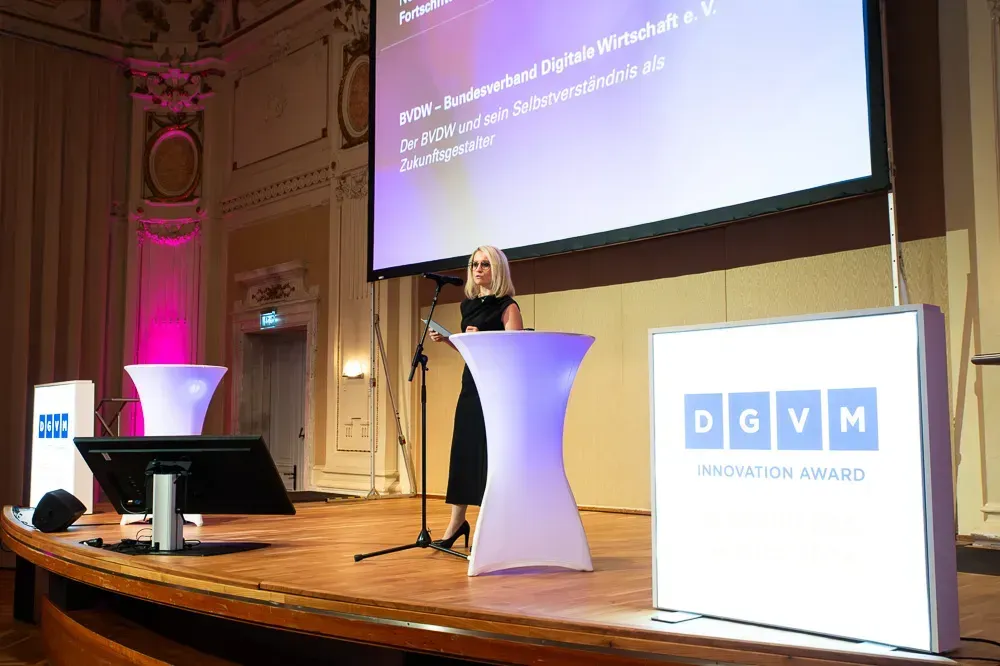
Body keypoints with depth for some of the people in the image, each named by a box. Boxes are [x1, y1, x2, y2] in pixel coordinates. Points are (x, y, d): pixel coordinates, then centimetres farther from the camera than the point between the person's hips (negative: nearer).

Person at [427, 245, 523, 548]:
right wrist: (446, 339, 7)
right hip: (471, 384, 7)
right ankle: (457, 522, 16)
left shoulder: (507, 307, -7)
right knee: (463, 450, 7)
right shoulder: (468, 305, 14)